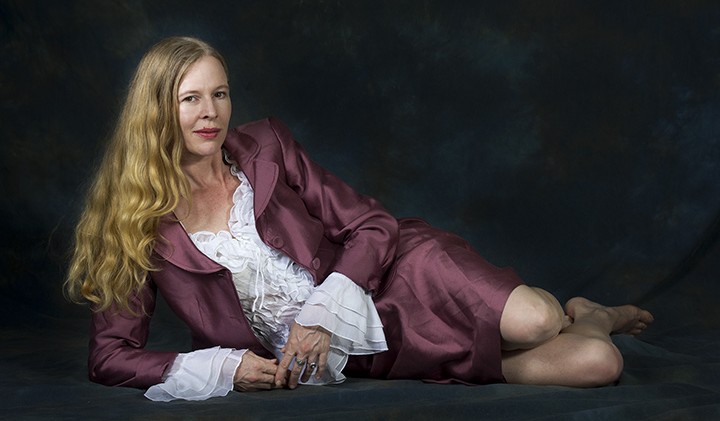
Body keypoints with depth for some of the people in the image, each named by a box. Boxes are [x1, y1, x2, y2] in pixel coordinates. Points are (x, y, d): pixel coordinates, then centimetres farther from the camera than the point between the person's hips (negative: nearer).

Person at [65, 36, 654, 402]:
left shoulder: (265, 147, -2)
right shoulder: (143, 227, -5)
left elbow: (371, 225, -2)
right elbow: (110, 355, -6)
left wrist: (320, 314, -16)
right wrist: (224, 368, -18)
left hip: (393, 275, 2)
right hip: (337, 357, -2)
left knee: (566, 342, -23)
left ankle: (583, 315, 17)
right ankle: (589, 320, 20)